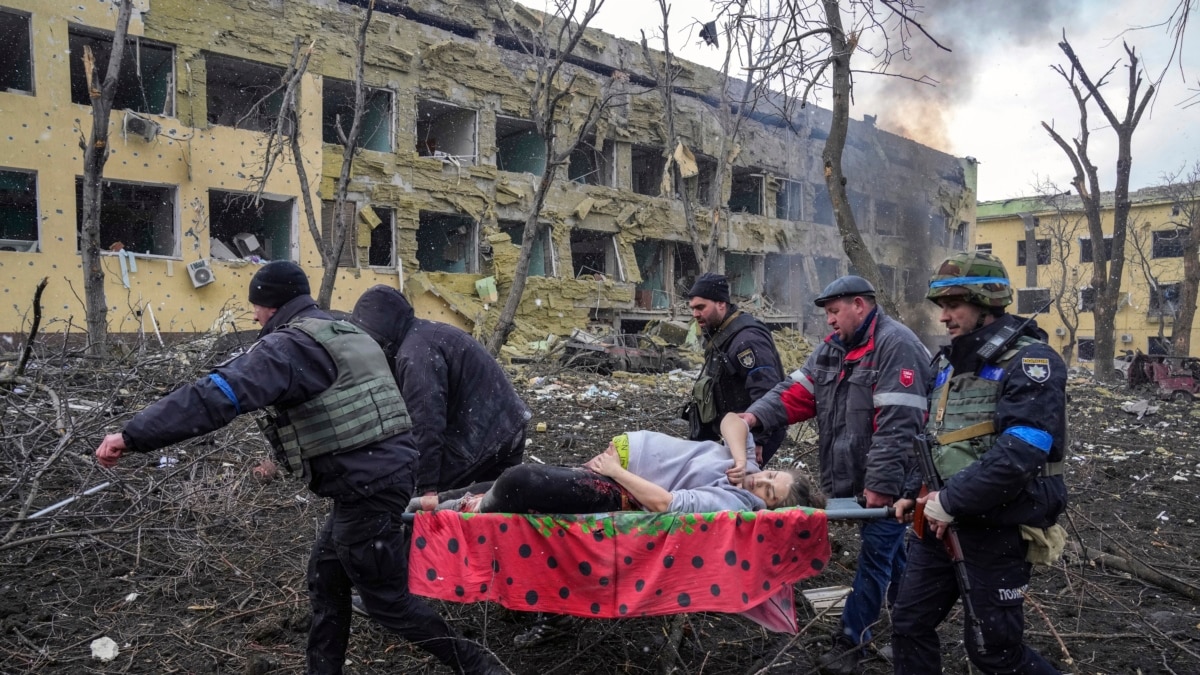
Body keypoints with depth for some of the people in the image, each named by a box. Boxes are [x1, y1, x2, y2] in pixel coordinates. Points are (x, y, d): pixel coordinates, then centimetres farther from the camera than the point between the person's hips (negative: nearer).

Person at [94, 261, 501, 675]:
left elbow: (218, 395, -25)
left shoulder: (289, 345, -12)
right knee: (326, 578, 21)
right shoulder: (345, 334, 18)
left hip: (367, 486, -9)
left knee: (387, 599, 6)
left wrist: (132, 436, -23)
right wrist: (284, 457, 33)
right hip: (387, 468, 9)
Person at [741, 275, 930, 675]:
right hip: (858, 475, 9)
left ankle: (852, 638, 12)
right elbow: (797, 392, 3)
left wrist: (881, 483, -26)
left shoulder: (894, 345, -18)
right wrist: (757, 415, -13)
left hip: (888, 480, -9)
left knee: (876, 554, 2)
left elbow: (897, 425, -24)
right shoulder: (833, 347, 10)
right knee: (889, 550, 21)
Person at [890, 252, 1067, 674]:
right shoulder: (949, 360, 10)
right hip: (939, 519, 8)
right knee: (910, 624, 12)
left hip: (997, 528, -7)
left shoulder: (1030, 362, -15)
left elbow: (1018, 454, -27)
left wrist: (951, 501, -21)